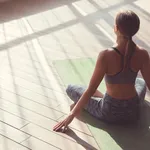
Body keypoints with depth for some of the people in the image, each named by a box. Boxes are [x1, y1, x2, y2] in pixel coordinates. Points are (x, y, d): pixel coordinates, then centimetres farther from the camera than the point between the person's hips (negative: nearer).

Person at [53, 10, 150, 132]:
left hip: (110, 113, -3)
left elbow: (90, 90, -20)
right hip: (133, 112, 3)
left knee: (70, 88, 18)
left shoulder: (106, 56, -26)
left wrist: (71, 116, -9)